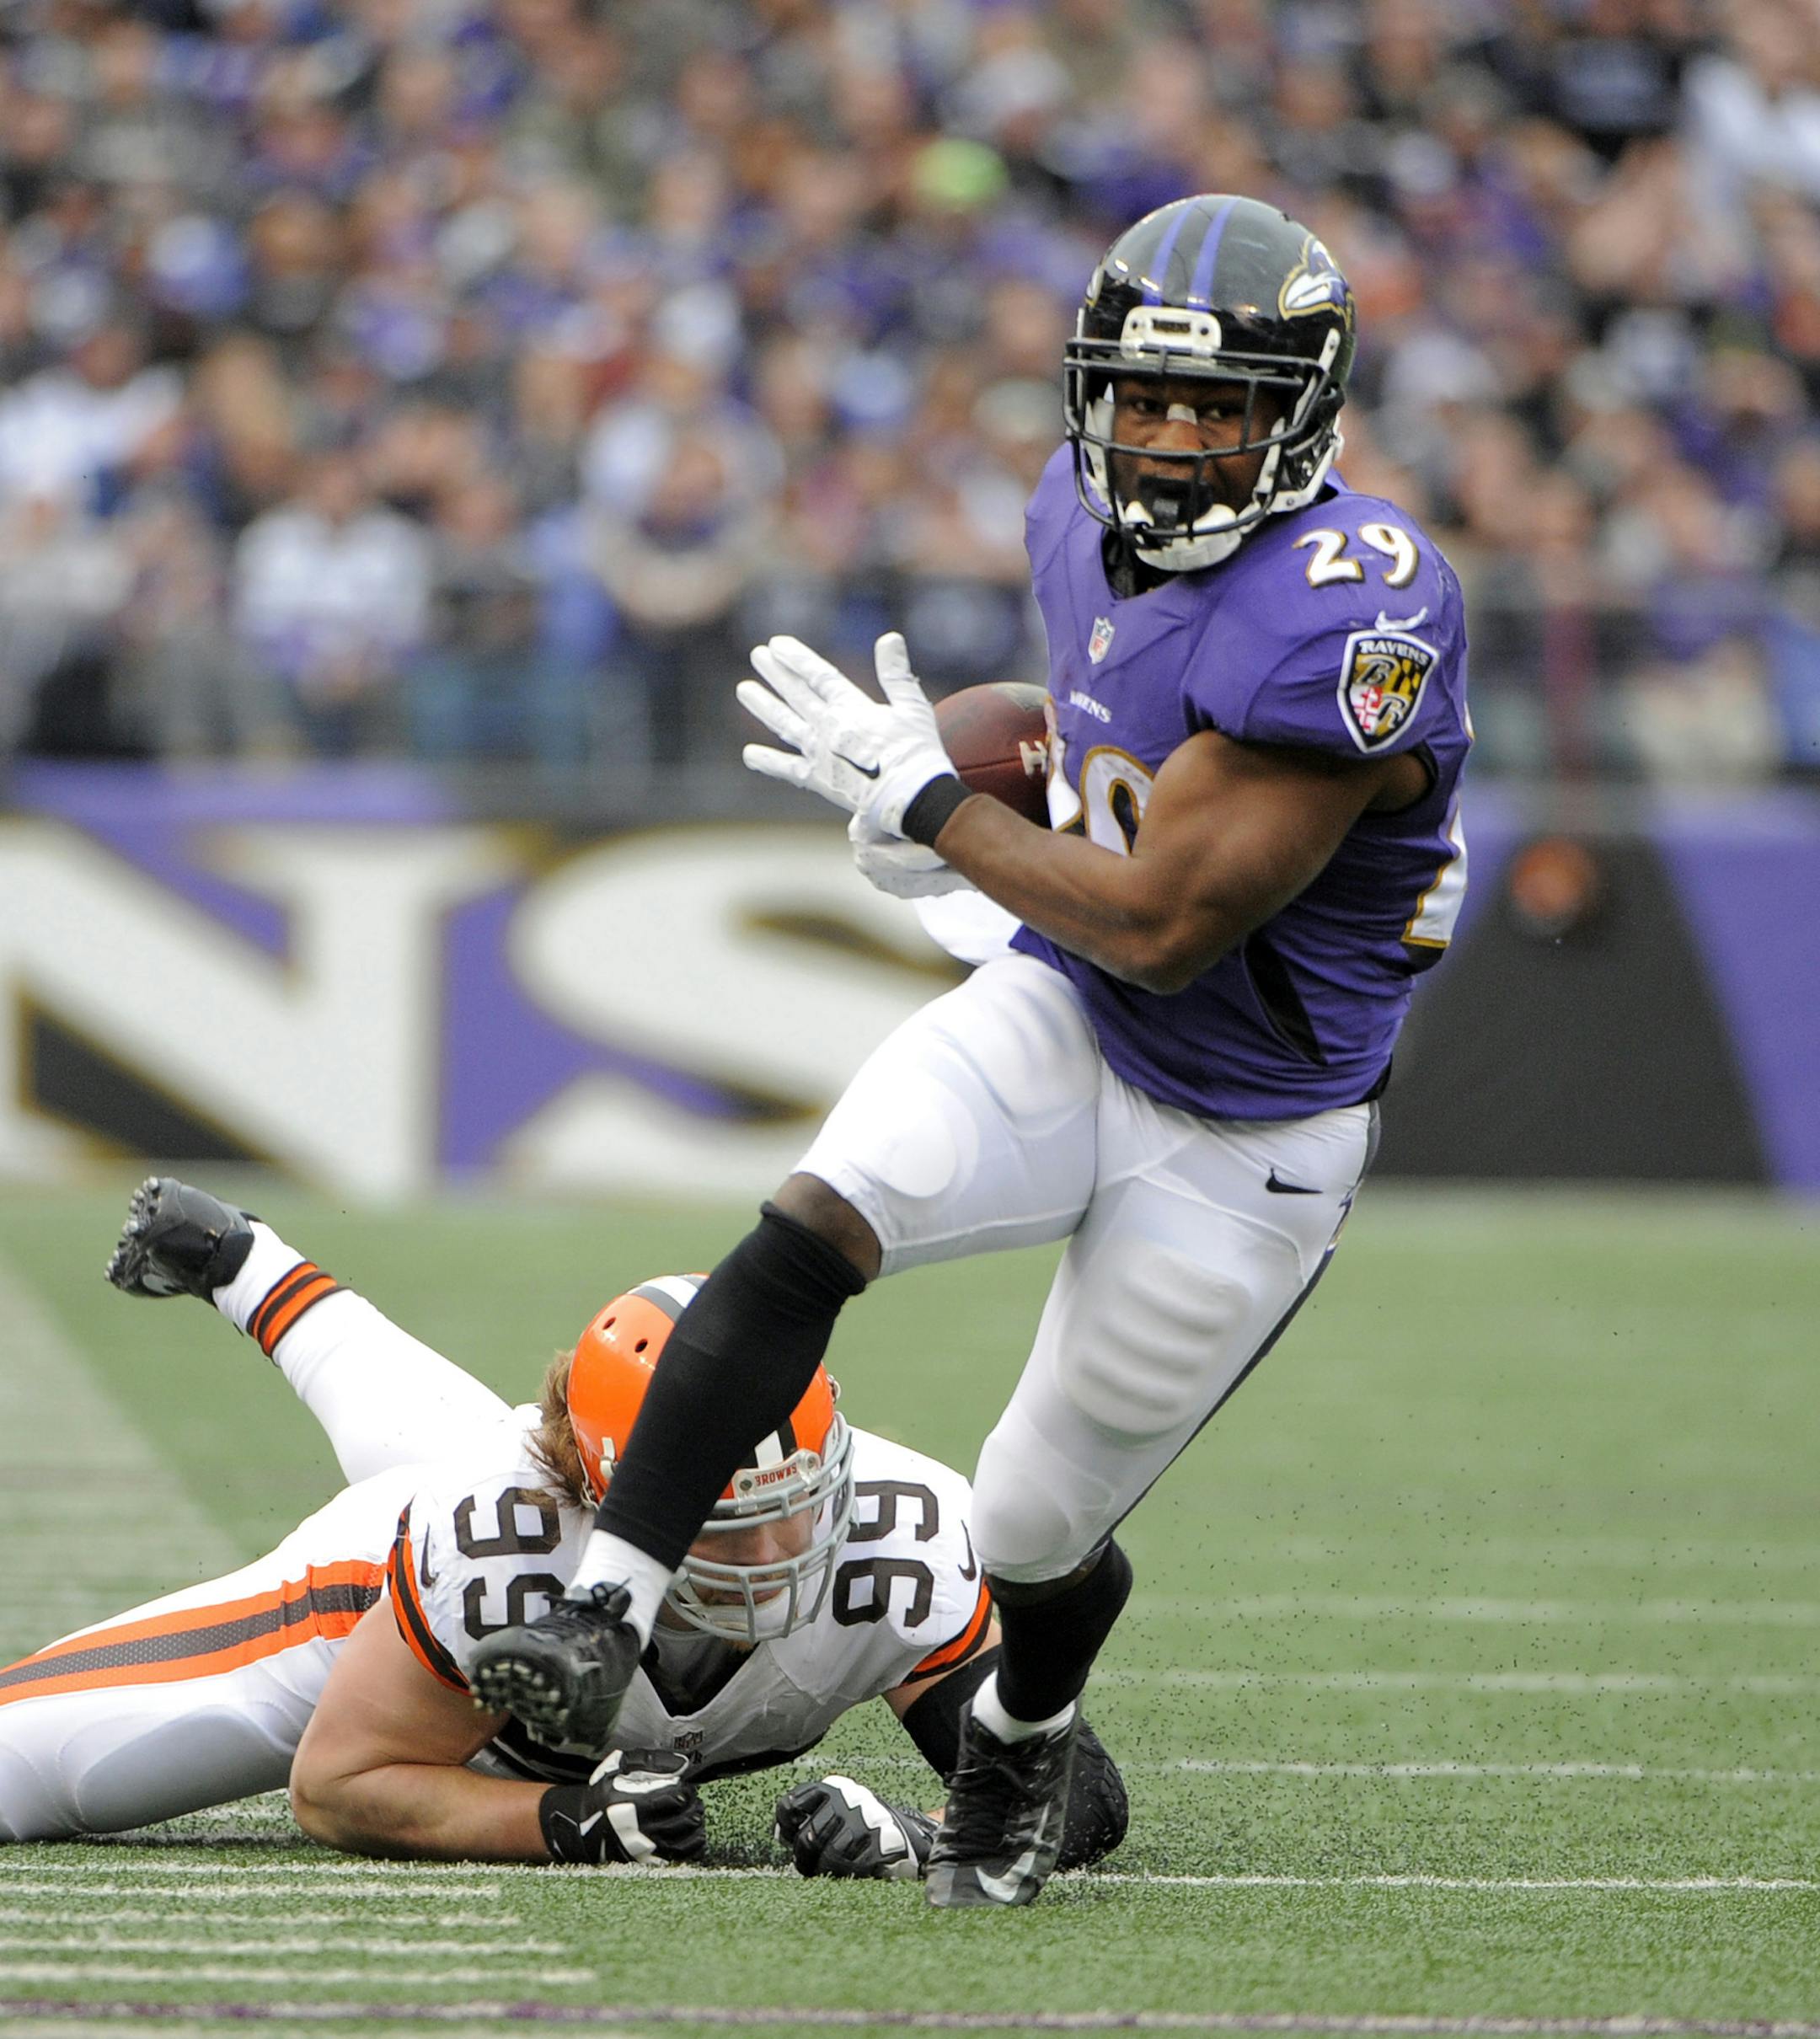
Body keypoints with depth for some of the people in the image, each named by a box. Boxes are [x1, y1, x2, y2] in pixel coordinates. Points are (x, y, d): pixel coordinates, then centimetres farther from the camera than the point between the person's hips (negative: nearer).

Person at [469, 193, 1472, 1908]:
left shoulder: (1346, 620, -29)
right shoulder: (1093, 517, -2)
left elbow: (1161, 924, -28)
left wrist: (930, 802, -19)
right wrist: (964, 808, 2)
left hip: (1239, 1139, -5)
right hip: (1060, 1016, 5)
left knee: (1036, 1532, 8)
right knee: (811, 1223, -25)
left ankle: (1024, 1737, 43)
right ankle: (606, 1611, -27)